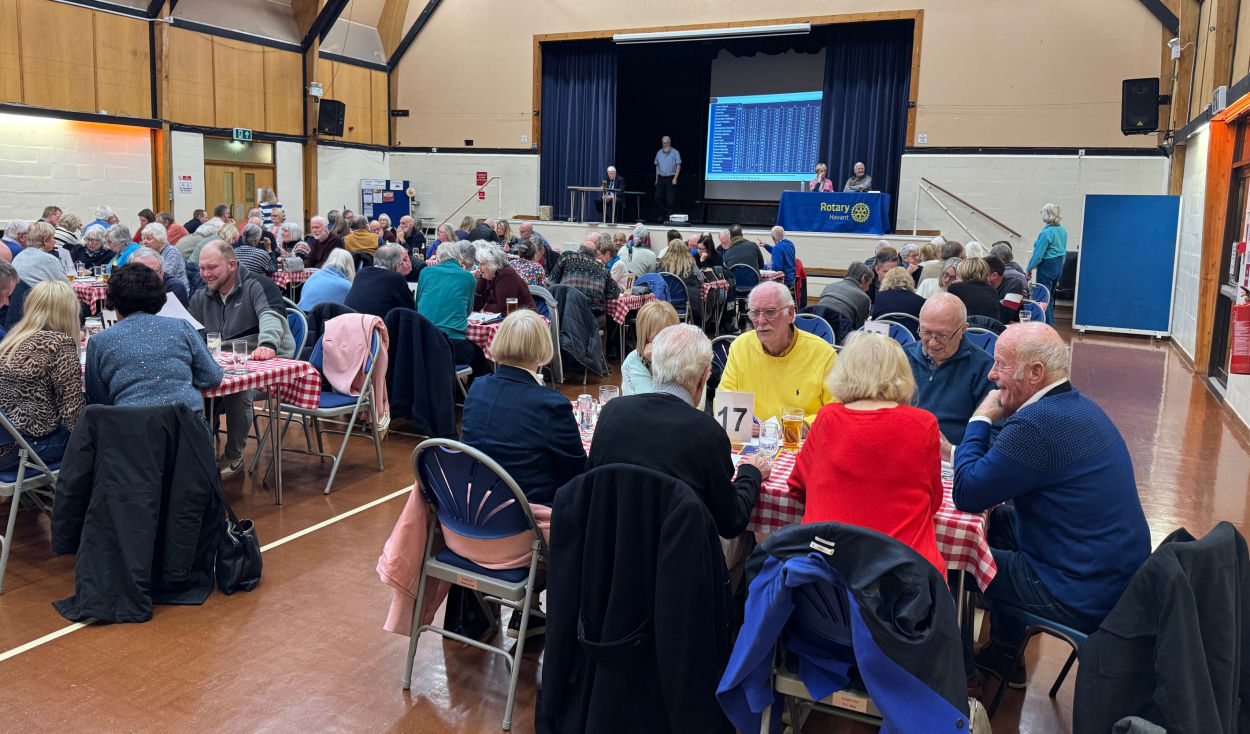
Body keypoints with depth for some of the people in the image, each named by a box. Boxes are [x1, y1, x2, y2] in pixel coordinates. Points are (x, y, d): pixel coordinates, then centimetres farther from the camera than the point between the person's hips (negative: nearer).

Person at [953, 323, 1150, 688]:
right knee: (999, 518, 23)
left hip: (1087, 597, -9)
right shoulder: (1080, 406, 8)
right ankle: (1003, 651, 33)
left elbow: (966, 494, -20)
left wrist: (981, 419, -11)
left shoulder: (1037, 424, -25)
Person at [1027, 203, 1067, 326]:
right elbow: (1064, 252, 14)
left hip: (1047, 266, -9)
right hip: (1059, 266, 9)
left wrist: (1029, 269, -8)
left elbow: (1038, 254, -17)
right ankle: (1051, 323, 26)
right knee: (1050, 296, 19)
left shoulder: (1047, 232, -19)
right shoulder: (1063, 231, 7)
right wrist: (1060, 264, 22)